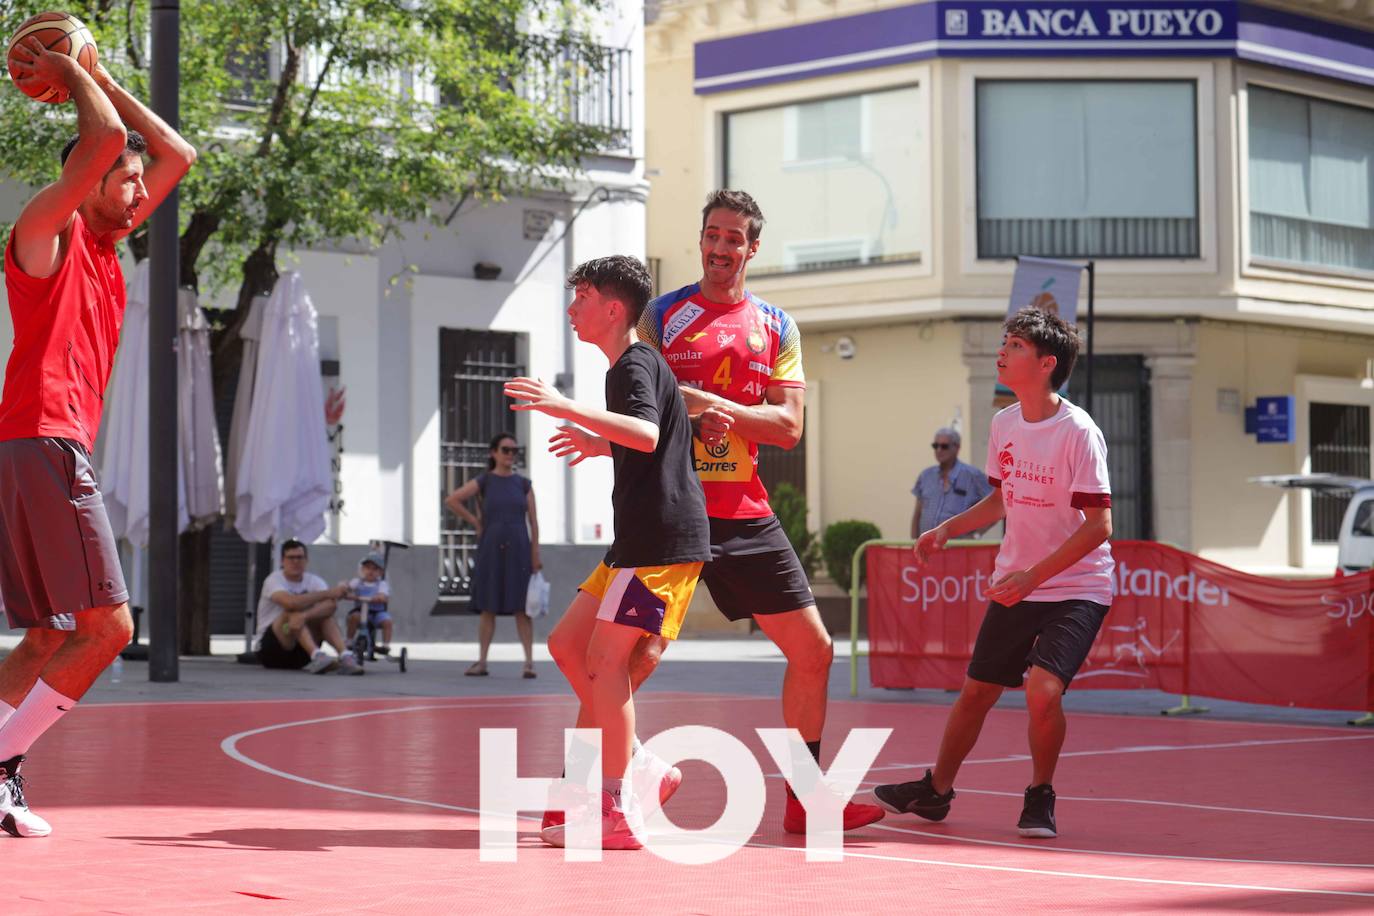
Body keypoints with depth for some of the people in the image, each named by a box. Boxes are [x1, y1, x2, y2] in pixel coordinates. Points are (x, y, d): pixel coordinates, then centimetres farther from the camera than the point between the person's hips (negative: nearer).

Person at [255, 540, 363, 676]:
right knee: (294, 613, -28)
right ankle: (318, 656, -48)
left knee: (326, 616, -16)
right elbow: (291, 602, -33)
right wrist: (328, 593, -28)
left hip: (299, 652, 4)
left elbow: (331, 604, -21)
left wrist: (304, 616, -39)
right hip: (270, 649, -4)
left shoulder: (314, 581, 1)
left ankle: (345, 657, -38)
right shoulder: (274, 580, -11)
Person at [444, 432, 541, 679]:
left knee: (521, 607, -5)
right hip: (491, 548, 0)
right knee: (488, 607, 4)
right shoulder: (484, 482, 4)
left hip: (517, 549, 0)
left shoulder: (523, 484, 7)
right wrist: (475, 522, 3)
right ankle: (482, 661, 9)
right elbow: (452, 500, 4)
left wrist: (535, 554, -2)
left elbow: (533, 521, 5)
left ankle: (529, 661, -8)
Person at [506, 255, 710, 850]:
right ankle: (644, 771, 12)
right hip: (640, 540, 11)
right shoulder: (633, 365, 20)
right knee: (567, 644, 11)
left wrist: (565, 408, -35)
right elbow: (647, 445, 32)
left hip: (663, 540, -11)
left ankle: (618, 813, -9)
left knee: (603, 658, -11)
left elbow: (648, 434, -31)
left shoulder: (634, 365, -11)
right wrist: (602, 445, 34)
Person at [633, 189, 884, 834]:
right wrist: (687, 416, -19)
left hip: (745, 513, 4)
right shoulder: (663, 315, 4)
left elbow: (788, 426, 0)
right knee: (640, 652, -16)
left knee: (813, 651, 6)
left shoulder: (775, 327, 10)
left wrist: (714, 404, -14)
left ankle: (804, 801, 19)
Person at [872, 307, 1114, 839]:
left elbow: (1098, 525, -21)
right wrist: (946, 529, 5)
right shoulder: (1004, 424, 2)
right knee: (976, 691, 11)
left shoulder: (1079, 432, -18)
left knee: (1042, 691, -23)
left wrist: (1032, 576, -25)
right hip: (1015, 587, 6)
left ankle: (1040, 797, 0)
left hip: (1077, 589, -6)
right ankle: (936, 790, 30)